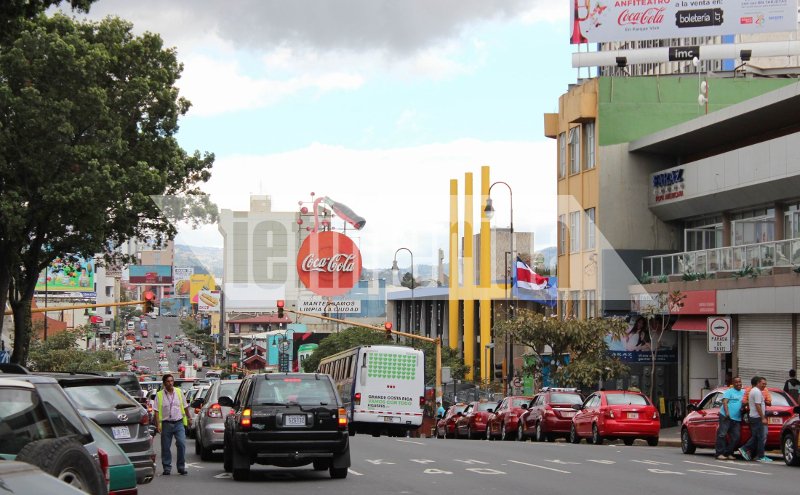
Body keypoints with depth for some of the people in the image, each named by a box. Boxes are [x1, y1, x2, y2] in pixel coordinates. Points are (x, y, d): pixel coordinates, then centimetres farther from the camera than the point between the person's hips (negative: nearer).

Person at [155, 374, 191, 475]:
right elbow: (157, 411, -3)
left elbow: (185, 406, 18)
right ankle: (167, 468, 13)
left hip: (179, 422, 1)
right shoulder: (159, 395, 0)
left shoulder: (179, 392, 8)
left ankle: (181, 467, -1)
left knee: (181, 444, -10)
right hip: (166, 424, -1)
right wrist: (158, 424, -11)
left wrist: (188, 418, 22)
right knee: (165, 447, 2)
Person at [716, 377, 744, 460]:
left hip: (737, 419, 6)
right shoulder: (729, 391, 2)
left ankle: (729, 453, 10)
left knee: (735, 437, 1)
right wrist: (727, 412, -21)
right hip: (726, 417, -6)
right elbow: (725, 402, -8)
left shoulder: (743, 392, 21)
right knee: (722, 435, -9)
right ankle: (720, 454, -8)